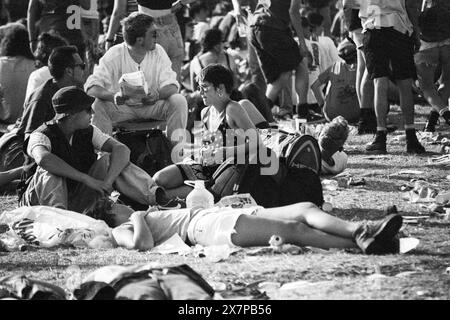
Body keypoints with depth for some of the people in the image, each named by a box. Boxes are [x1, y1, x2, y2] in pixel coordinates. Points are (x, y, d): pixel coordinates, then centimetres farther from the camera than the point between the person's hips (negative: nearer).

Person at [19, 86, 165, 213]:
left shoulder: (88, 133, 0)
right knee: (49, 171, -33)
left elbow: (121, 150, -13)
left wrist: (108, 181, -32)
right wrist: (87, 179, -43)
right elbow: (43, 159, -41)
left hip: (76, 204, 4)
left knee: (109, 160, -12)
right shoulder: (41, 135, -17)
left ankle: (154, 196, -25)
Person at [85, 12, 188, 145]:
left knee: (179, 101, -24)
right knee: (97, 105, -30)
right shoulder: (114, 55, -15)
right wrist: (114, 96, -44)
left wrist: (157, 95, -39)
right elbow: (92, 88, -22)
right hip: (122, 106, -2)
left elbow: (171, 86, -14)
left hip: (151, 106, 2)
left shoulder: (158, 52, -8)